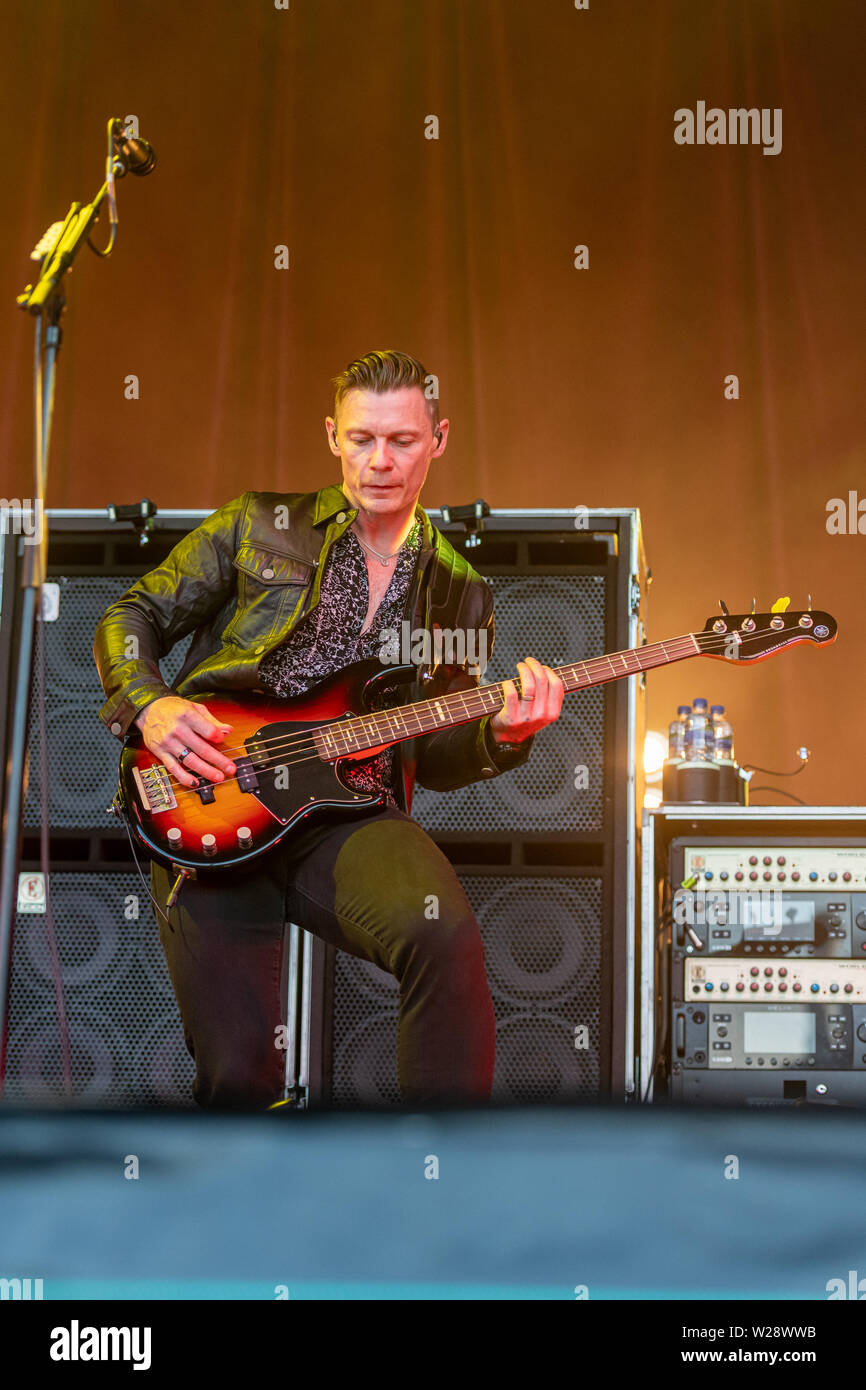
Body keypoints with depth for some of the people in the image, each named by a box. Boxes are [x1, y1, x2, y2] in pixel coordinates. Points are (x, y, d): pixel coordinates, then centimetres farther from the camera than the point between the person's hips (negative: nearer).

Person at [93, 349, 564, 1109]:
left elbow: (433, 758, 14)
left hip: (348, 818, 1)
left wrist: (501, 733, -8)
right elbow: (130, 618, 12)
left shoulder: (458, 590, 15)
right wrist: (150, 706, -8)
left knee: (447, 935, -32)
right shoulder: (257, 527, 9)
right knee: (239, 1071, -9)